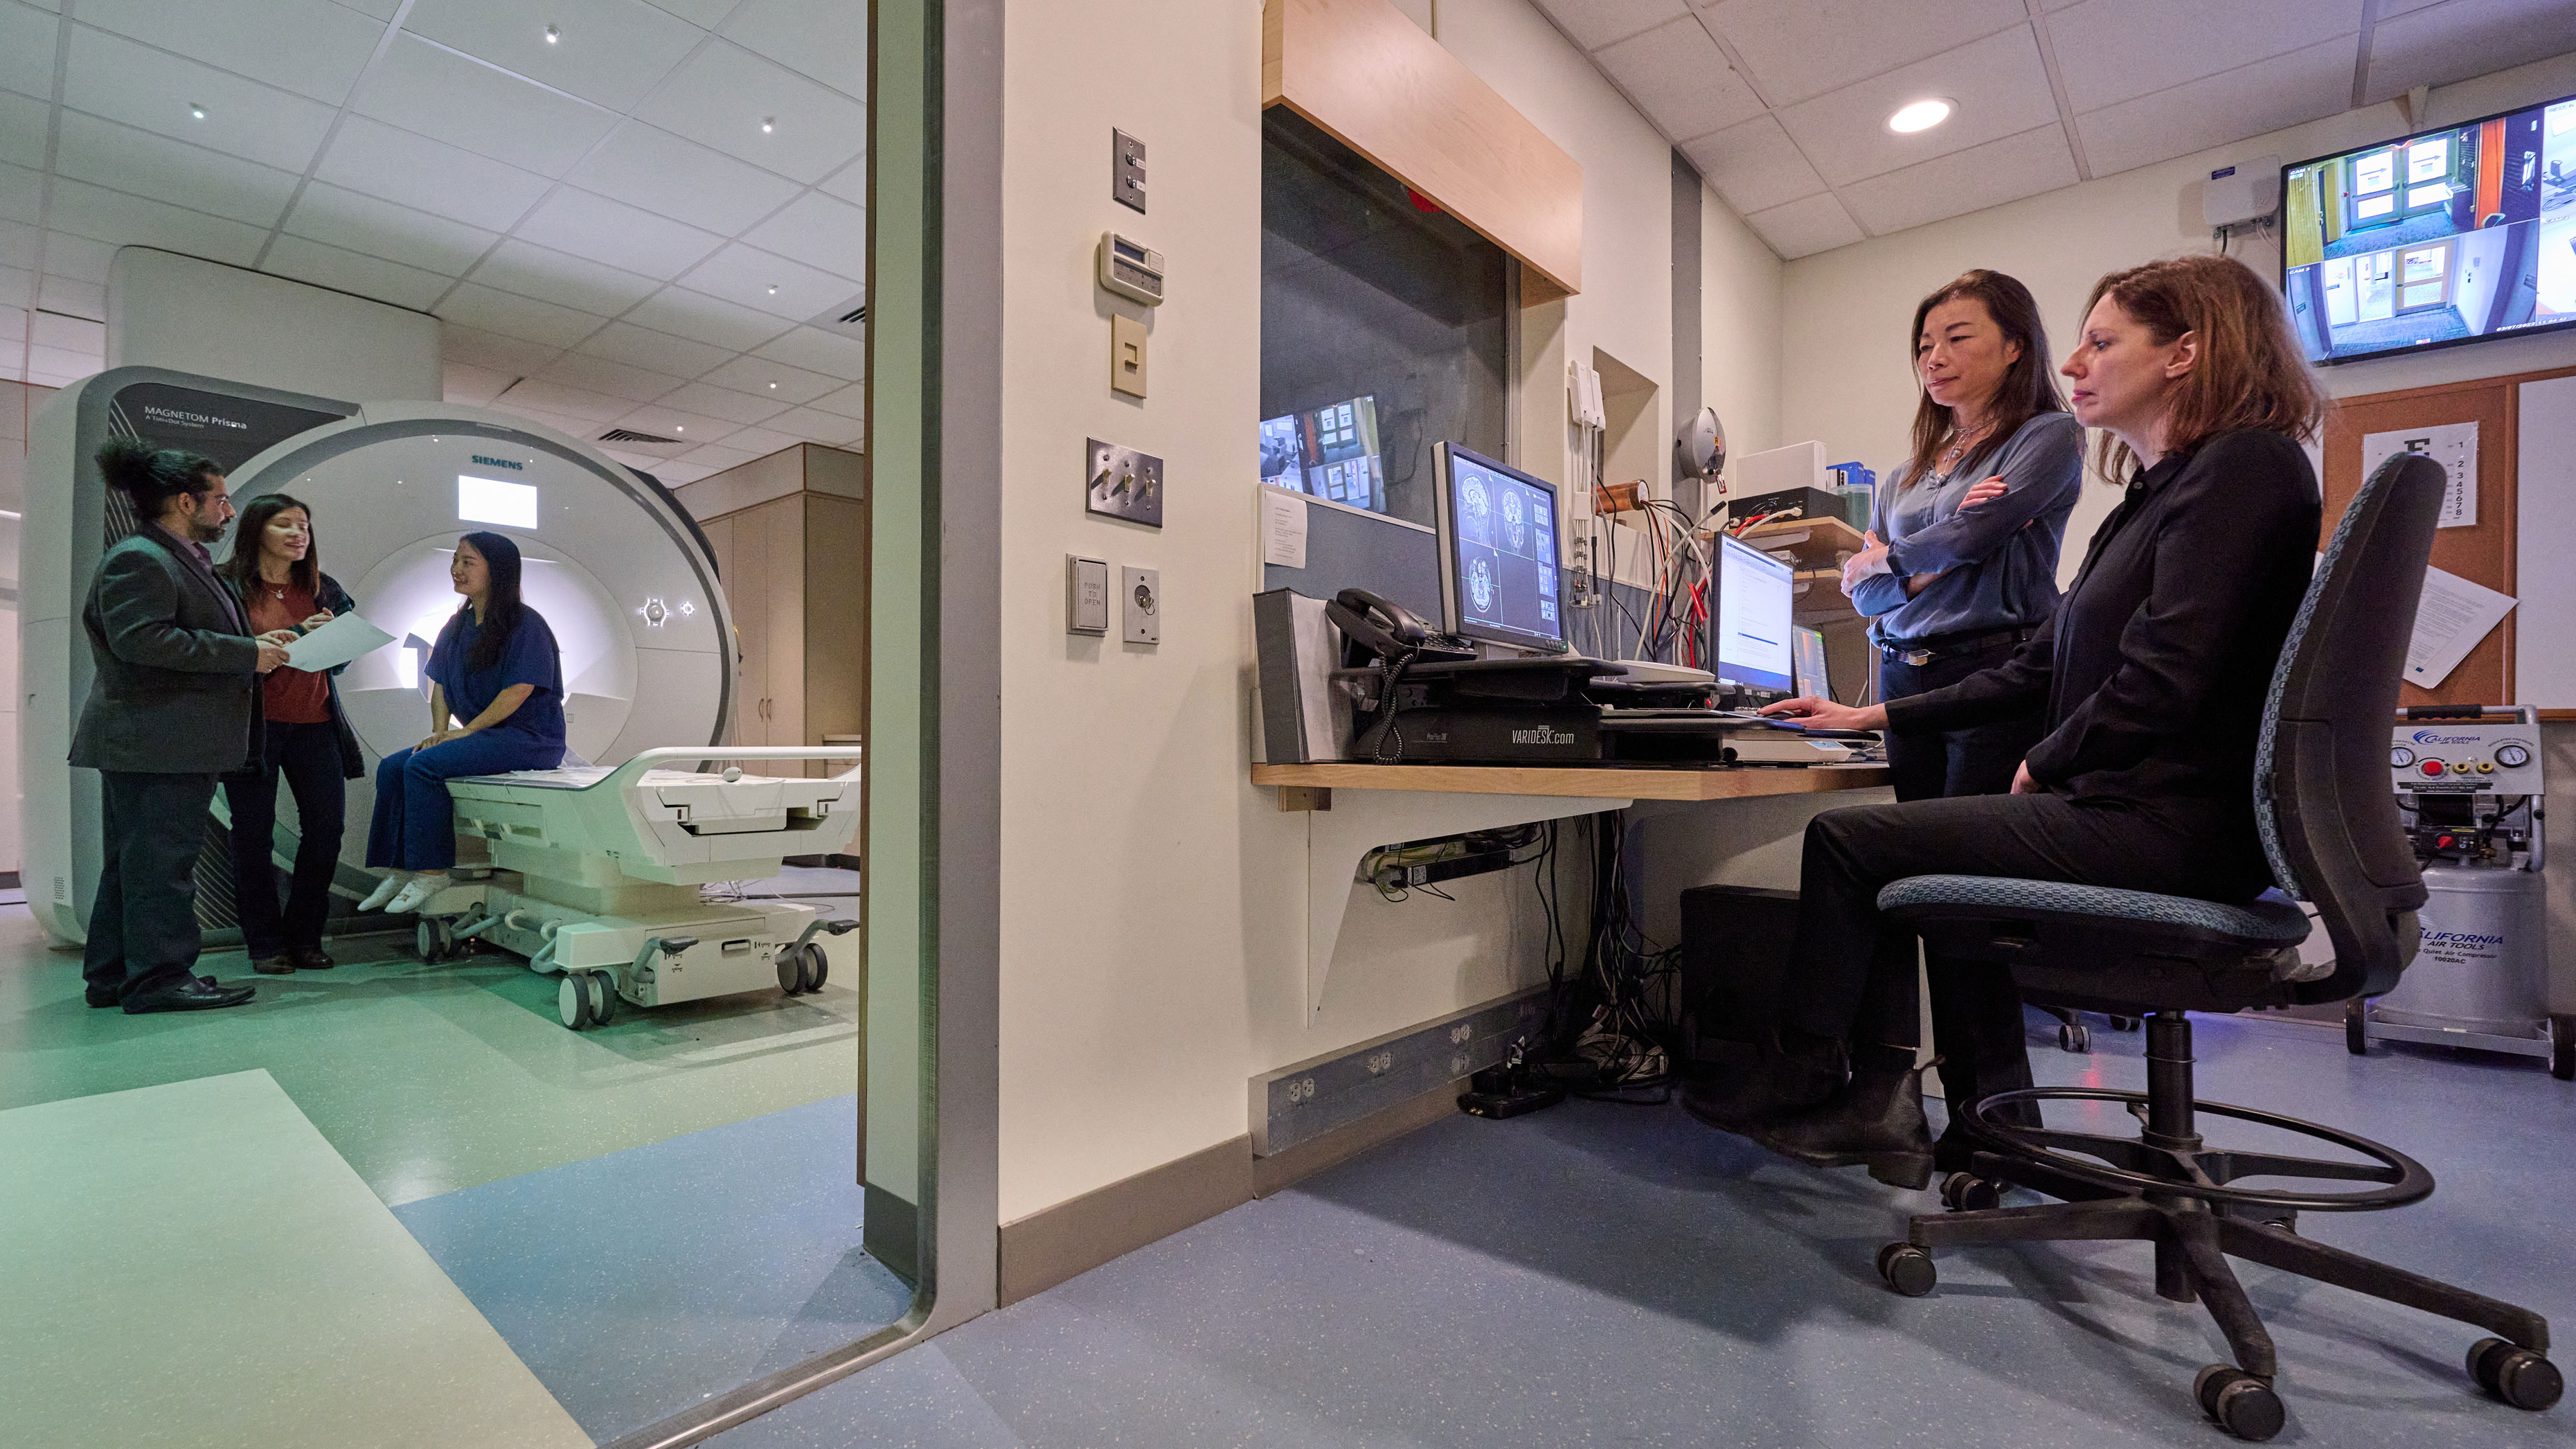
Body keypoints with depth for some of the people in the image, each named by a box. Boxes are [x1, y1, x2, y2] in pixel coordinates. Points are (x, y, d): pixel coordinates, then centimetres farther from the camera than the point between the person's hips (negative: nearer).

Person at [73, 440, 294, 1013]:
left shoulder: (185, 560, 20)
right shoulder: (138, 558, -13)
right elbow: (142, 640, -24)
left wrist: (252, 645, 14)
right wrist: (246, 654, -20)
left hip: (175, 742, 11)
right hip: (155, 742, -11)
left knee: (132, 858, 15)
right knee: (160, 857, -6)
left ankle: (113, 975, 23)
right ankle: (159, 975, 0)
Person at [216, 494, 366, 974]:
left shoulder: (324, 589, 12)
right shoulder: (225, 585, 0)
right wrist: (298, 634, -17)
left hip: (315, 724, 3)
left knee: (326, 828, 1)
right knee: (254, 834, 2)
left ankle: (305, 936, 14)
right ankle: (264, 943, 13)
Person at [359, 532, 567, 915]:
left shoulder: (526, 624, -11)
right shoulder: (457, 625, 15)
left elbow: (518, 691, -18)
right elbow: (440, 684, 17)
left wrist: (467, 731, -15)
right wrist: (439, 730, 1)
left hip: (530, 739, -9)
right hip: (482, 737, 9)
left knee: (424, 765, -23)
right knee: (392, 767, -4)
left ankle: (432, 872, -16)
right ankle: (398, 871, -2)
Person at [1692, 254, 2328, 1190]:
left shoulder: (2243, 465, -11)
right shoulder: (2161, 491, 21)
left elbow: (2159, 683, -22)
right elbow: (2044, 668, 19)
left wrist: (2046, 764, -5)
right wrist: (1875, 717, 16)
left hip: (2166, 825, -10)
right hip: (2137, 808, 10)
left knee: (1846, 839, -8)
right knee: (1883, 840, 11)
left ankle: (1805, 1079, 12)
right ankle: (1881, 1097, 8)